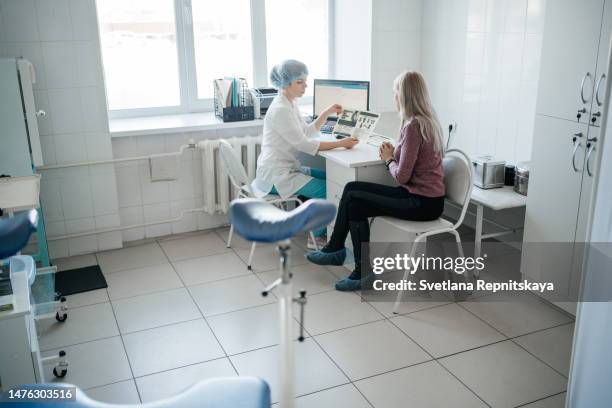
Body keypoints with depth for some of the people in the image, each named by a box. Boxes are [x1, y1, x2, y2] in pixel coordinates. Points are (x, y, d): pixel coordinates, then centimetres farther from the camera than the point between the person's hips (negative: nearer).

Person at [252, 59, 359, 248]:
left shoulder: (290, 104, 10)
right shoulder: (280, 110, -21)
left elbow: (307, 132, 16)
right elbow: (303, 144, -24)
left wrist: (327, 113, 5)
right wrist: (340, 144, -23)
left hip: (288, 167, 10)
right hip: (276, 175, -10)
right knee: (326, 190, -13)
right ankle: (317, 236, 7)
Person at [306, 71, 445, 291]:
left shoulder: (413, 126, -20)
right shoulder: (428, 120, 10)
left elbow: (402, 176, -20)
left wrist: (389, 159, -1)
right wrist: (394, 154, 3)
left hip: (422, 203, -9)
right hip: (424, 196, 9)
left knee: (354, 201, -6)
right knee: (352, 188, 4)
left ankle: (364, 272, 5)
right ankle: (335, 248, 11)